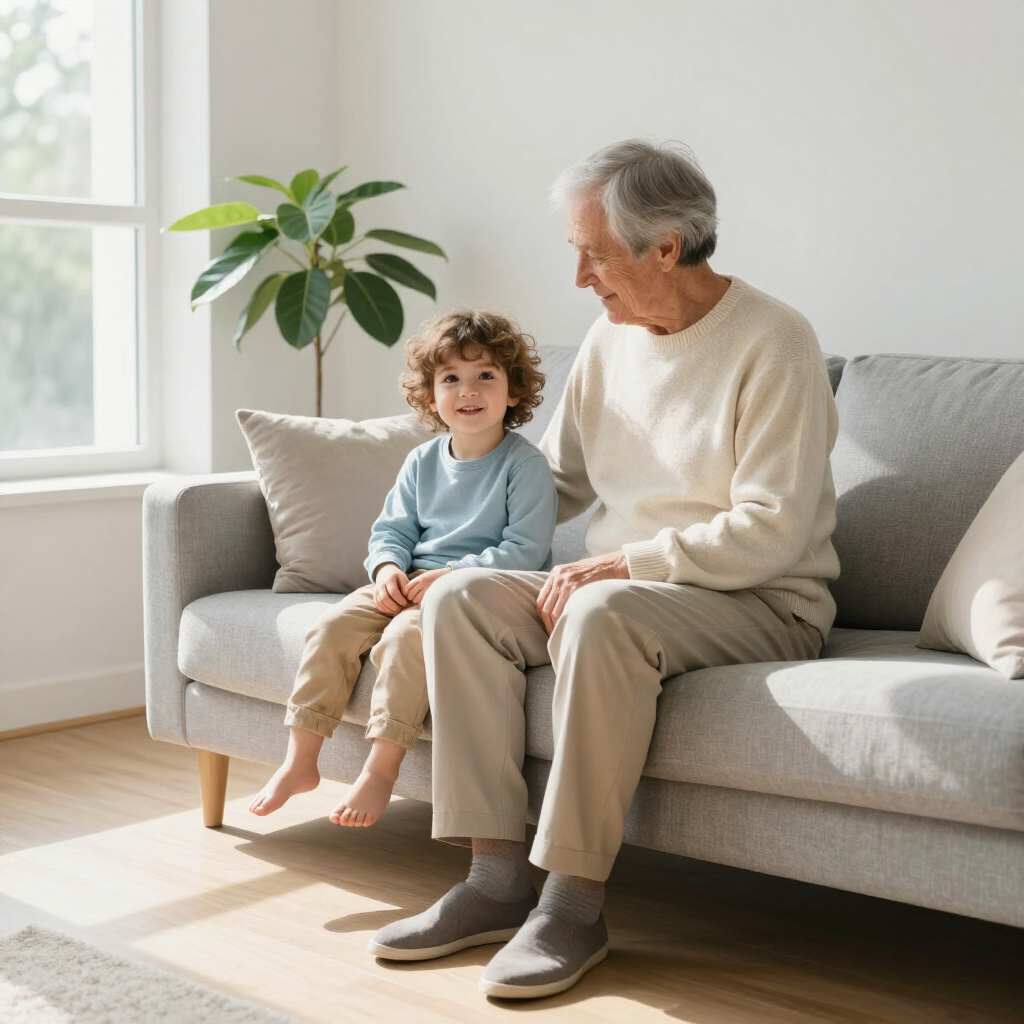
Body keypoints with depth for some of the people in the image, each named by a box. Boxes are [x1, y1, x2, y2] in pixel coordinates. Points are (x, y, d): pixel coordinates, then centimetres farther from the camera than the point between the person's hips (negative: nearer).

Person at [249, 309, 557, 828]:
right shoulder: (422, 461, 12)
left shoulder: (525, 463, -7)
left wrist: (452, 576, -23)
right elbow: (391, 529, 15)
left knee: (405, 636, -33)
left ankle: (380, 769, -24)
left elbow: (524, 551, -14)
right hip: (407, 586, 6)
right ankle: (300, 760, -6)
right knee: (332, 626, -14)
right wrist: (387, 568, -9)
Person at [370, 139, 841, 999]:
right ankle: (498, 877, -16)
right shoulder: (612, 338, 10)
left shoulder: (772, 344, -12)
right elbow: (560, 481, 23)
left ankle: (575, 903, -27)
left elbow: (770, 532, -19)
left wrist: (616, 564, -20)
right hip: (621, 583, 7)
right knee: (460, 598, -15)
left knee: (602, 615, -37)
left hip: (762, 604, -7)